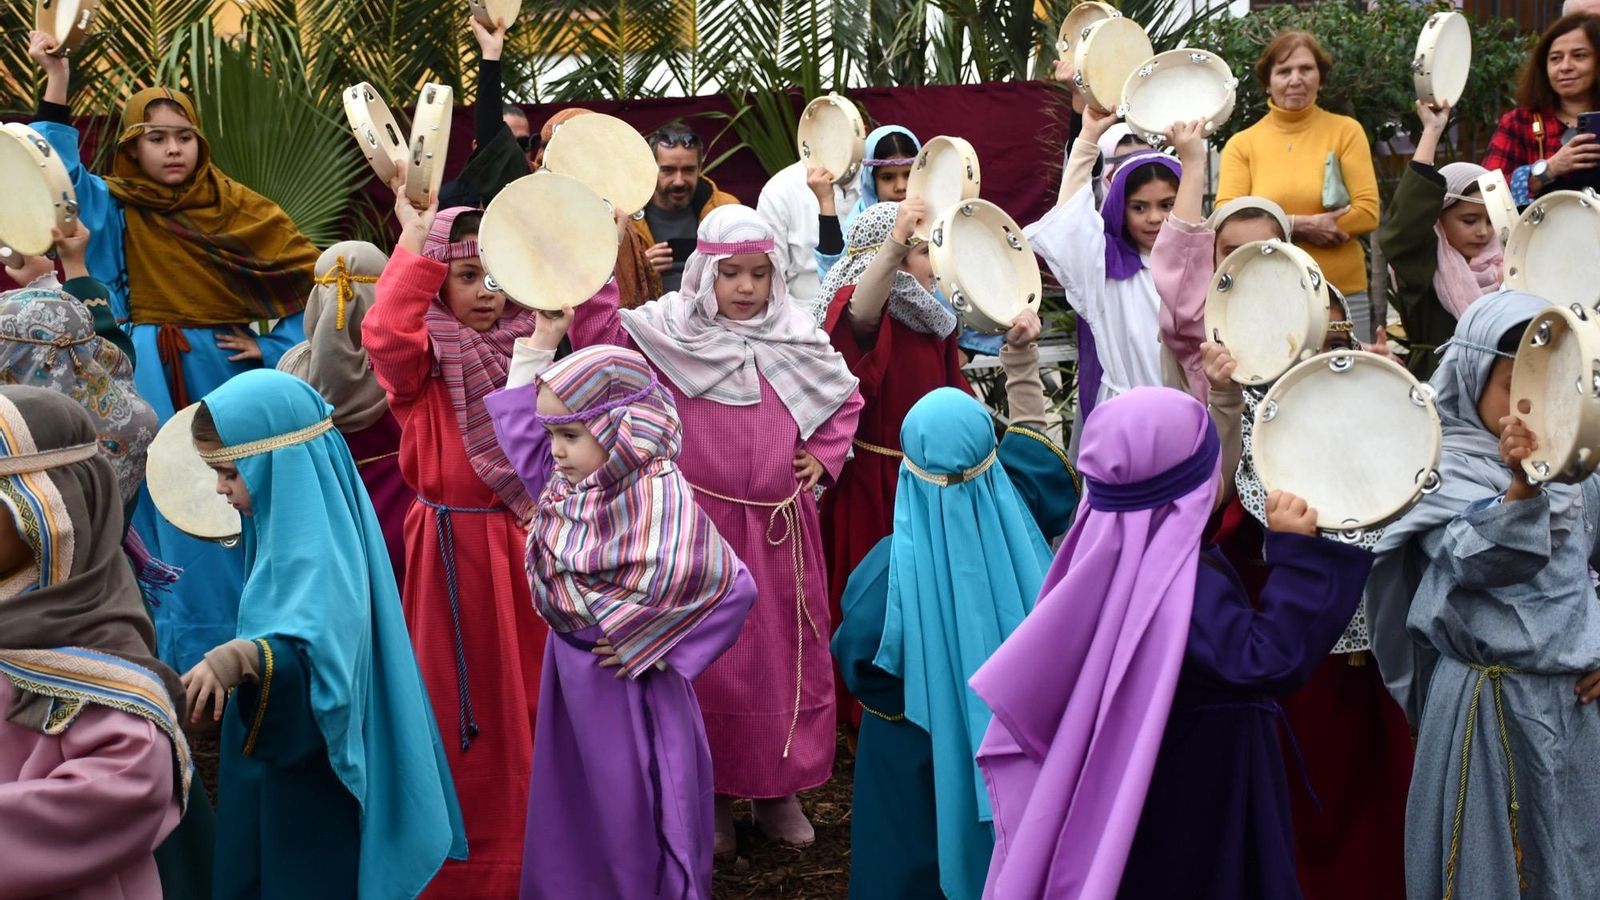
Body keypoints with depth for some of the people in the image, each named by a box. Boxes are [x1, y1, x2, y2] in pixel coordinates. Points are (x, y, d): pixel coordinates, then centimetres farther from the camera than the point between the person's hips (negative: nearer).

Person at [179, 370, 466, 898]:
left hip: (311, 786, -10)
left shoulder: (317, 547, -25)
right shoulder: (293, 522, 5)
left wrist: (241, 659, -57)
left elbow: (319, 655, -41)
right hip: (281, 759, 10)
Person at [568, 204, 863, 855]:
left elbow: (847, 398, 19)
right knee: (707, 658, 5)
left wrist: (824, 457, 7)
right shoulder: (671, 331, -3)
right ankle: (712, 795, 20)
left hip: (780, 529, 3)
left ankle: (779, 791, 26)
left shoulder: (796, 338, 5)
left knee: (787, 653, 10)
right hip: (702, 528, -3)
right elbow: (600, 336, -16)